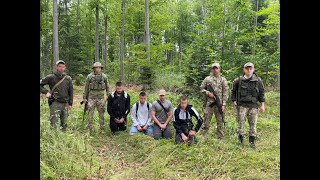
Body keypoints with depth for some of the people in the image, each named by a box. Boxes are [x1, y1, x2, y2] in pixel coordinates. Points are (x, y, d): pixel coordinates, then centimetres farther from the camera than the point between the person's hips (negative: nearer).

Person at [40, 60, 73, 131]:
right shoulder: (51, 77, -1)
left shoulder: (68, 79, 7)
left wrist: (70, 103, 7)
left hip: (65, 103, 3)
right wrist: (46, 92, -10)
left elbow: (71, 92, 10)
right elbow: (40, 84, 3)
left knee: (64, 124, 13)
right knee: (53, 123, -7)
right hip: (55, 103, -3)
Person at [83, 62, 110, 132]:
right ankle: (89, 127, 10)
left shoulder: (104, 76, 2)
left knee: (101, 112, 6)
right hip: (92, 97, -1)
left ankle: (102, 126, 18)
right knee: (90, 112, 0)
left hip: (101, 97, 1)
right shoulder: (90, 76, -1)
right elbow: (86, 87, 5)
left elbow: (107, 87, 9)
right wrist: (84, 97, 6)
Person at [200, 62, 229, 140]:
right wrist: (208, 93, -8)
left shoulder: (223, 80, 5)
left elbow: (225, 93, 1)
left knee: (220, 122, 4)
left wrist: (223, 104, -7)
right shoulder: (207, 79, 8)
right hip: (209, 103, 1)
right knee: (206, 121, 6)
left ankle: (221, 139, 13)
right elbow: (201, 88, 10)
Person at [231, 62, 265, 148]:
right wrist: (234, 101, 3)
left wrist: (262, 105, 4)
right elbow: (233, 91, 9)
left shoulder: (258, 80, 3)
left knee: (253, 124, 6)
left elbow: (261, 93, 7)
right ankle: (240, 140, 14)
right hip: (242, 105, -1)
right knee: (241, 123, 2)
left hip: (253, 106, 1)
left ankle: (252, 141, 18)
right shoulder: (238, 80, 0)